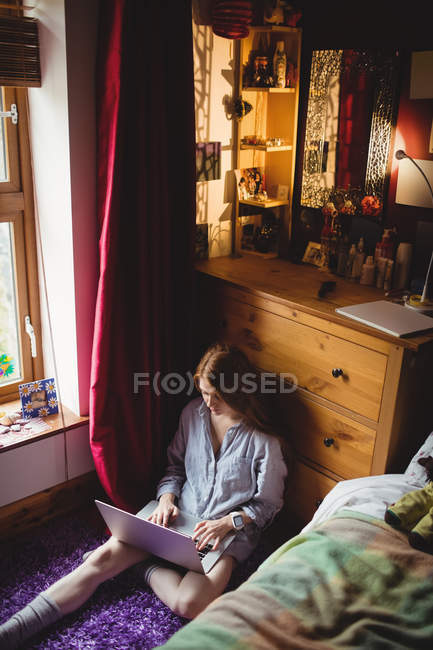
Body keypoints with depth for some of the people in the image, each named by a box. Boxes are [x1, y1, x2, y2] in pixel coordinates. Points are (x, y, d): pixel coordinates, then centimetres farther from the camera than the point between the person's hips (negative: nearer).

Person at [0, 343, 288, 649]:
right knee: (103, 558, -17)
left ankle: (150, 568, -1)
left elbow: (268, 504, -2)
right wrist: (166, 499, -6)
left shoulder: (263, 440, -14)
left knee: (188, 603, -31)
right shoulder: (194, 412, 1)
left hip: (230, 530, -4)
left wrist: (228, 522, -16)